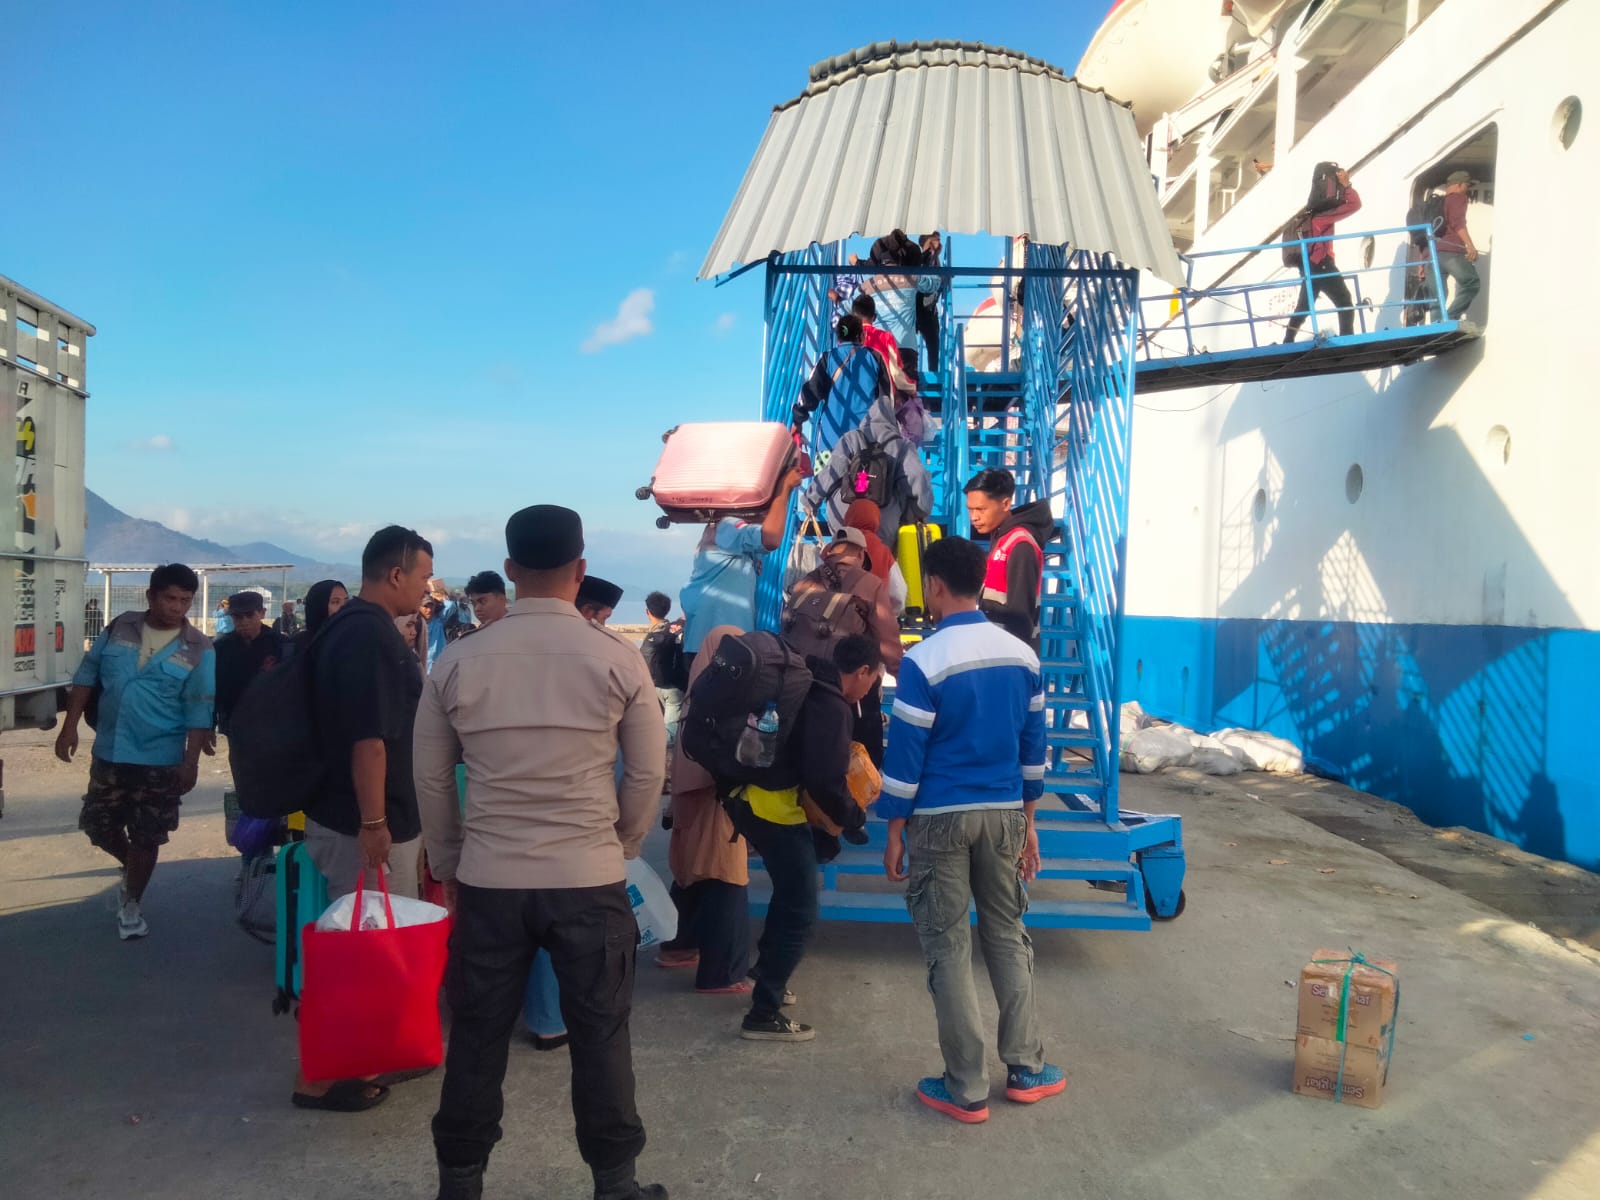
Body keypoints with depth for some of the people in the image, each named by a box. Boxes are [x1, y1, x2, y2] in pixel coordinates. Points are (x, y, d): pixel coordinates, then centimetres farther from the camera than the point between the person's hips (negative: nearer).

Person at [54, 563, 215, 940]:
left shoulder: (199, 651, -9)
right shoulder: (119, 629, -1)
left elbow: (199, 713, -8)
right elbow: (86, 676, 6)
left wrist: (191, 762, -11)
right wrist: (70, 725, 0)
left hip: (160, 760, -3)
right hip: (108, 753, 3)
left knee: (146, 838, 6)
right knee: (98, 826, 13)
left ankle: (132, 903, 26)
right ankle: (131, 869, 42)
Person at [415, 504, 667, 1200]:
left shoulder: (459, 662, -3)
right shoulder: (617, 658, -7)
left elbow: (430, 779, 5)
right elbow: (647, 772, -1)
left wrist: (446, 866, 17)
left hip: (487, 879, 2)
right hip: (590, 879, -1)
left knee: (478, 1036, 14)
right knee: (600, 1035, 11)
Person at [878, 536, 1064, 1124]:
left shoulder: (924, 660, -14)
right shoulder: (1022, 655, 3)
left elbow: (905, 753, -12)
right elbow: (1033, 745, 9)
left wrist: (894, 832, -3)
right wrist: (1028, 823, 17)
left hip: (941, 818, -5)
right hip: (1005, 813, 5)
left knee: (948, 947, 5)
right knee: (1008, 934, 17)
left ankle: (966, 1089, 12)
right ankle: (1026, 1068, 24)